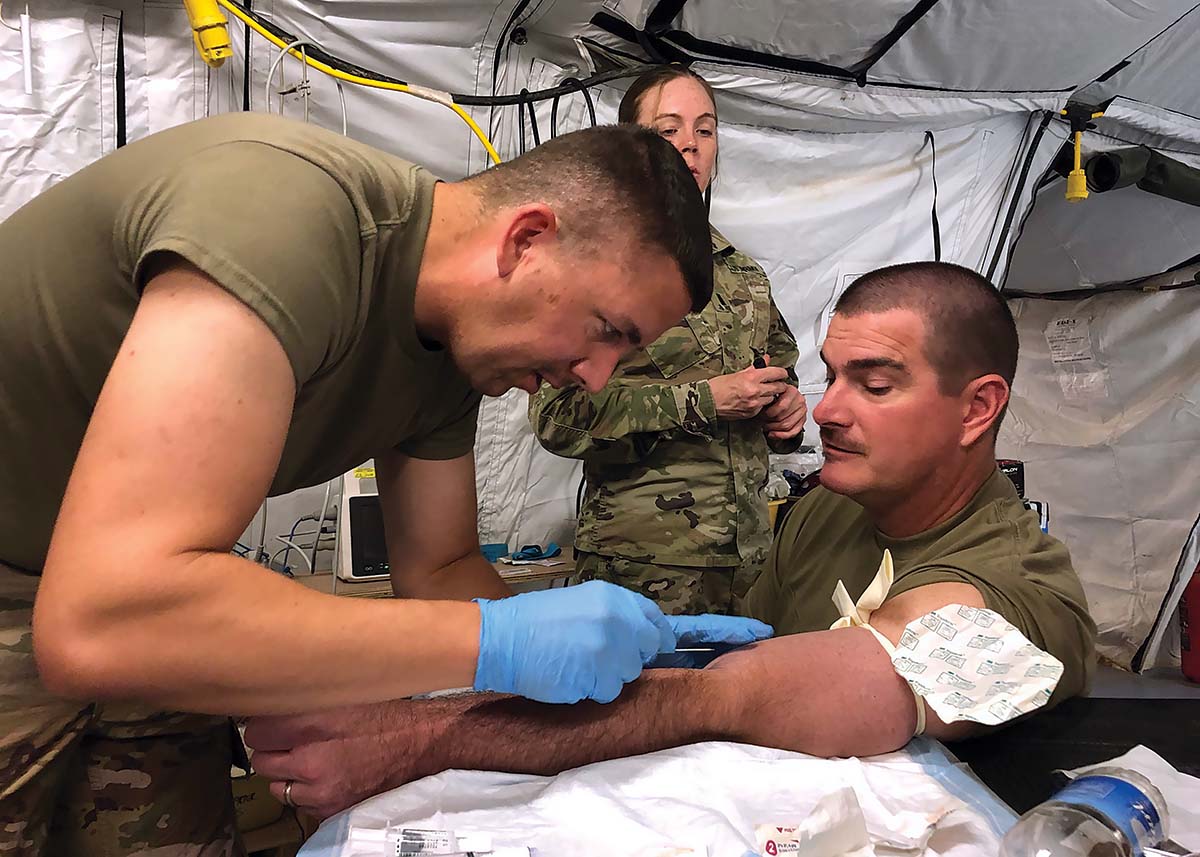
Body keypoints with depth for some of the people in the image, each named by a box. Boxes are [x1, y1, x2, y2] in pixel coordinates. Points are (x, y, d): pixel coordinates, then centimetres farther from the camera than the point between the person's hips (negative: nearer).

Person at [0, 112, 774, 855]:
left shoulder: (455, 344, -7)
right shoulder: (292, 212, -33)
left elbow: (439, 568, 3)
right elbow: (101, 620, -39)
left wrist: (625, 644, -12)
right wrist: (494, 642, -35)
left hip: (125, 600, 7)